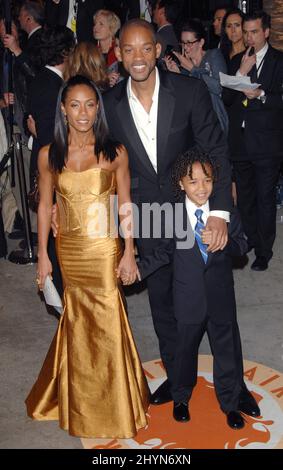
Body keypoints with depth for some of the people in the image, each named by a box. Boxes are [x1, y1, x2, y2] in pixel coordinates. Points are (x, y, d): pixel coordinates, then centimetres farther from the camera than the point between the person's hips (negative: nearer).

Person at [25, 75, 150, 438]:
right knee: (77, 320, 15)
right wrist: (42, 255, 3)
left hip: (104, 248, -2)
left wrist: (129, 253, -6)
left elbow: (125, 204, -3)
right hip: (68, 249, 2)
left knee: (106, 322, 5)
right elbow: (45, 205, 3)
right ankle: (81, 402, 36)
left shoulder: (114, 152, -6)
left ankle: (114, 406, 26)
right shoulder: (49, 155, -1)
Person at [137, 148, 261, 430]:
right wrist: (139, 269, -4)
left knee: (227, 349, 12)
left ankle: (230, 403, 33)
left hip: (221, 297, 1)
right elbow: (165, 252, 4)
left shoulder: (226, 212, -6)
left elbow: (241, 247, -6)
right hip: (189, 298, 0)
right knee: (185, 349, 17)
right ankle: (181, 397, 41)